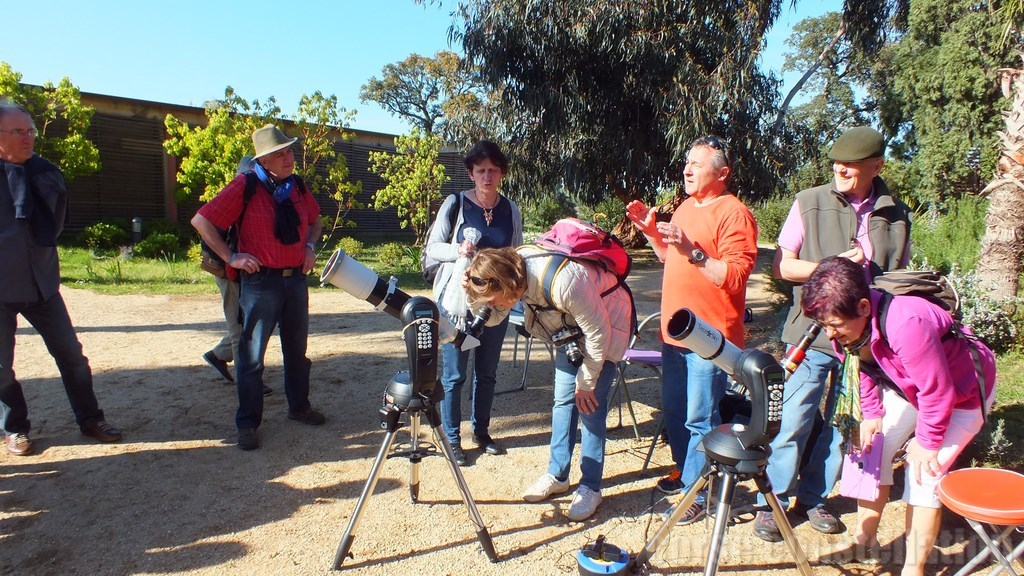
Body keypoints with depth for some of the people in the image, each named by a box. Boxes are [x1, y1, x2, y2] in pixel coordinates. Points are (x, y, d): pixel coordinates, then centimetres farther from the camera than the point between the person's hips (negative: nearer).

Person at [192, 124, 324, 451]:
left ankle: (299, 406, 32)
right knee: (252, 355, 0)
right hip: (260, 281, -5)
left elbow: (315, 220, 24)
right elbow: (201, 221, -10)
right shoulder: (245, 186, -10)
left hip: (296, 278, 6)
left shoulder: (297, 186, 7)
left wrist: (310, 246, 7)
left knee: (297, 349, 16)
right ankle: (247, 423, 11)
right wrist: (231, 257, -12)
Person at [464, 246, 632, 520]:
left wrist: (586, 382, -15)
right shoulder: (513, 267, -19)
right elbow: (492, 318, -6)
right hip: (572, 326, 7)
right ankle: (557, 475, 21)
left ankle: (590, 488, 6)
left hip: (606, 324, -7)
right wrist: (475, 294, -27)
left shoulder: (564, 281, -41)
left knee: (590, 405, -8)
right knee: (563, 400, 8)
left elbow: (597, 332, -27)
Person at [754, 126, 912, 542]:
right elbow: (782, 266, -2)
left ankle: (813, 497, 28)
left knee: (841, 424, 12)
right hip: (814, 333, -3)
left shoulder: (897, 216, 6)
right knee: (796, 423, -1)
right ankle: (771, 502, 14)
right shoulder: (809, 203, -3)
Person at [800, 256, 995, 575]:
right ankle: (864, 540, 18)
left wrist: (927, 442, -21)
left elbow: (938, 391, -33)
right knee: (871, 446, 2)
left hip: (962, 390, -7)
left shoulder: (906, 324, -43)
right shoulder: (845, 327, -19)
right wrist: (871, 414, -6)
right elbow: (862, 371, 2)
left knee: (923, 471, -13)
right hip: (907, 386, 7)